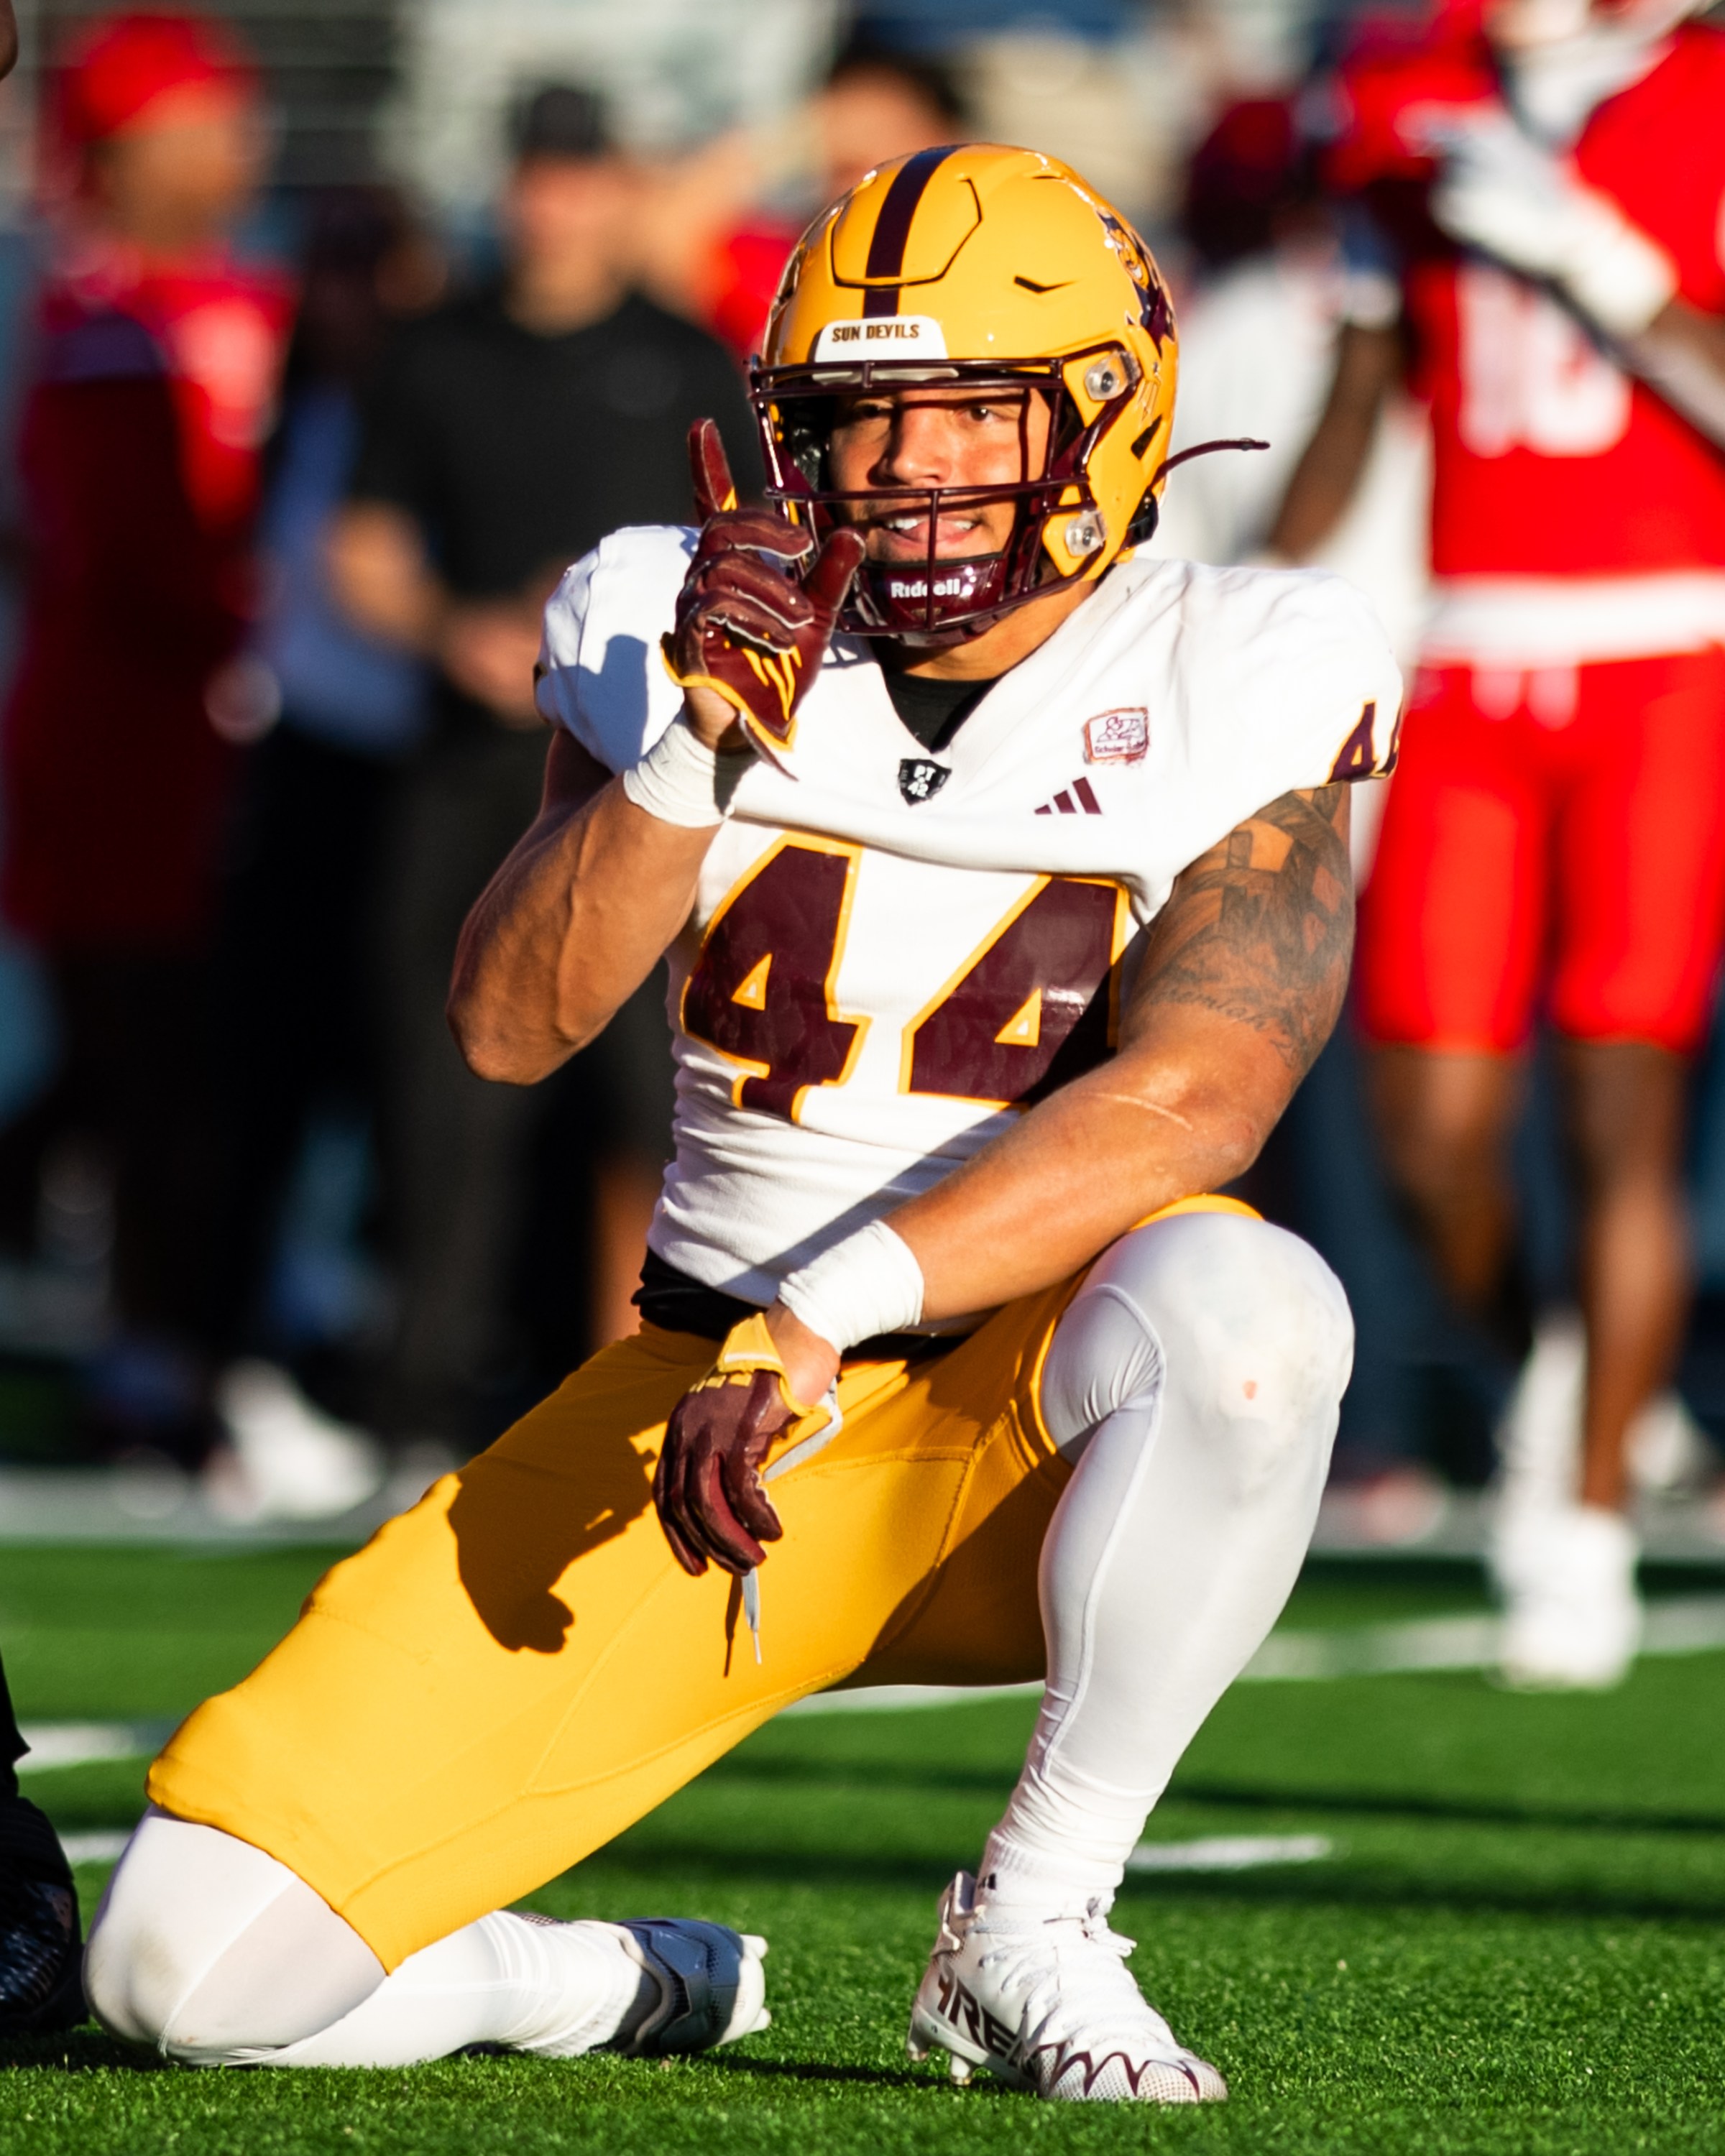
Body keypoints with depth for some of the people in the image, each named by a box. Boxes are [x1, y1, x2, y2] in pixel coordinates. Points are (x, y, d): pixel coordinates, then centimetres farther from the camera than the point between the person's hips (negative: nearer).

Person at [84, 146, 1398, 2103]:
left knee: (1240, 1304, -41)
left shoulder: (1227, 685, -7)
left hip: (1032, 1414, -2)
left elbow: (1192, 1097, -20)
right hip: (707, 1415, 2)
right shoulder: (679, 627, 2)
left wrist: (823, 1315, -29)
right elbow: (509, 1027, -9)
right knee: (189, 1963, -15)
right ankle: (633, 1992, 18)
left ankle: (1029, 1930, -18)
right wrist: (698, 748, -24)